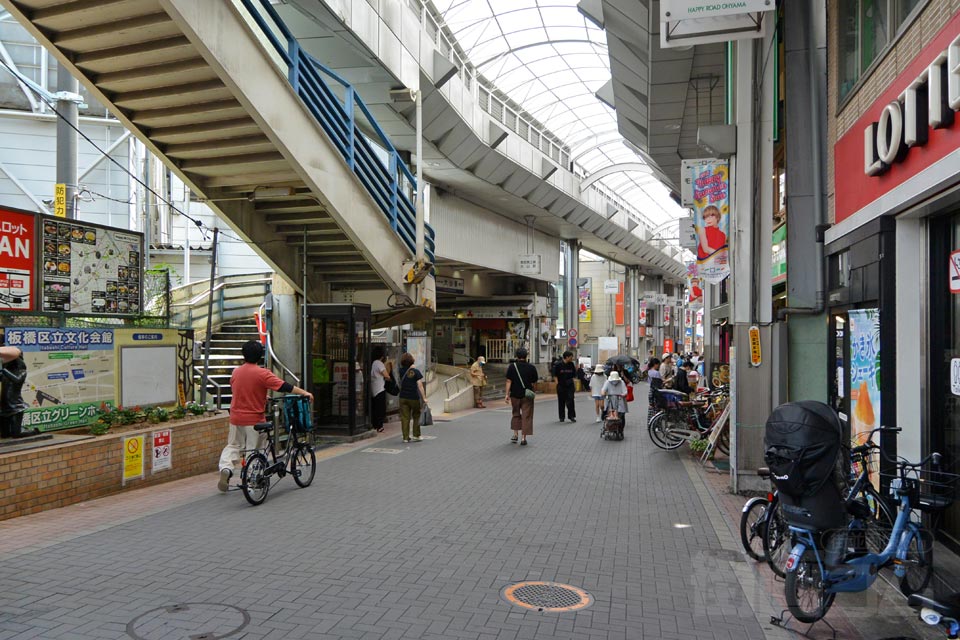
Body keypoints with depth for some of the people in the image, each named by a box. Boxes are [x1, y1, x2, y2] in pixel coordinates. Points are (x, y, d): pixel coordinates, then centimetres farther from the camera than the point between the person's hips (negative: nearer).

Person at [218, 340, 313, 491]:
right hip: (254, 419, -4)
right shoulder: (262, 373, -14)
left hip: (236, 418, 4)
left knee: (233, 445, 17)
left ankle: (225, 468, -6)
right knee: (254, 450, 7)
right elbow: (284, 386, -18)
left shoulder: (236, 372, 3)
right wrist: (304, 393, -12)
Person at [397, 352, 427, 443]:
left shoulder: (401, 371, 0)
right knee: (416, 417, 14)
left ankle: (406, 438, 3)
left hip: (403, 398, 2)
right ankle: (416, 436, 15)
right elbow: (420, 386, -11)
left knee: (405, 418, 3)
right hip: (414, 398, -2)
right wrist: (424, 398, -9)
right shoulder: (416, 371, -8)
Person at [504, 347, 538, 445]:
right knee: (526, 416, 4)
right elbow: (534, 382, 1)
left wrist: (507, 394, -5)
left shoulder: (512, 366, -5)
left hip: (515, 394, 1)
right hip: (527, 395, -1)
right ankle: (524, 438, 3)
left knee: (516, 414, 19)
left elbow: (509, 381, -8)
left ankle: (515, 435, 21)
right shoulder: (531, 367, -4)